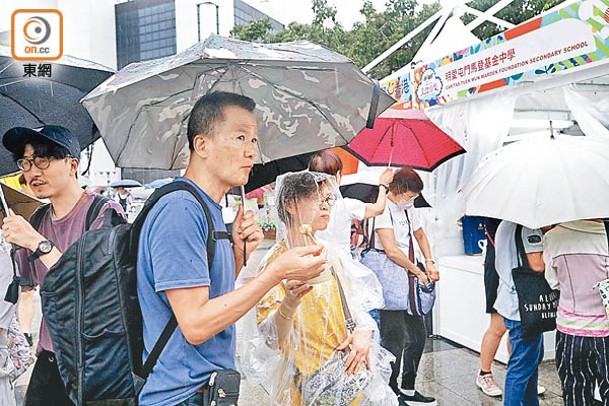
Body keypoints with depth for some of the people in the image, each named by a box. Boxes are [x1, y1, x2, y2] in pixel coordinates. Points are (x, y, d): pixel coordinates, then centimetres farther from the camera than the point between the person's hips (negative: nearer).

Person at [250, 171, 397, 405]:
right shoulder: (277, 261, -15)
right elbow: (272, 338, -19)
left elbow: (356, 302, 10)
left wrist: (364, 331, -10)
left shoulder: (329, 252, 4)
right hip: (317, 382, -5)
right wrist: (291, 301, -37)